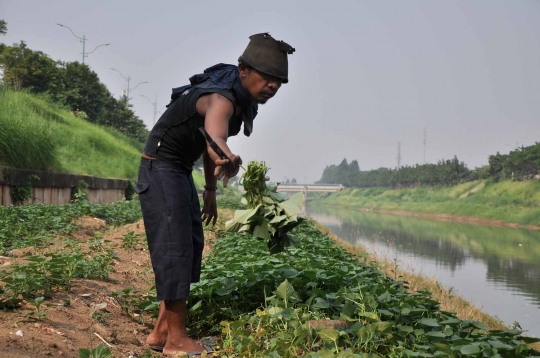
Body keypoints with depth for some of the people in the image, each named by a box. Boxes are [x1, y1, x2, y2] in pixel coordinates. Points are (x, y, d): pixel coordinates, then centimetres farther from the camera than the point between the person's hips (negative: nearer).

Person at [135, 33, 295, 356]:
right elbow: (214, 136, -53)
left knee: (191, 246, 9)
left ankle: (162, 331, 16)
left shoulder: (243, 98, 3)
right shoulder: (221, 98, -28)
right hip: (161, 168, -10)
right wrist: (226, 159, -75)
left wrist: (211, 189, 20)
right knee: (175, 248, -12)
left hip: (181, 171, 10)